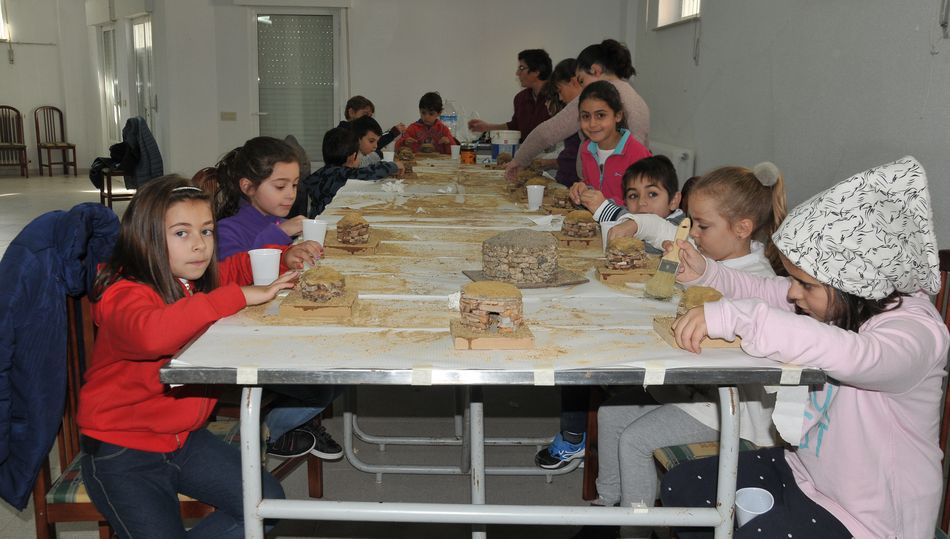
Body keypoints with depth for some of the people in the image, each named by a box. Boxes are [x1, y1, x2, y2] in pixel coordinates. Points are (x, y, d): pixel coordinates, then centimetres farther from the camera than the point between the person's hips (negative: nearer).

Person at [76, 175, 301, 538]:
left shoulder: (198, 281, 0)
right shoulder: (125, 296, -23)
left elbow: (239, 267, 21)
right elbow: (150, 333, -47)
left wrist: (284, 258, -1)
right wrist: (239, 297, -41)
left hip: (184, 437, 7)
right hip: (121, 452, -7)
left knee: (269, 503, -1)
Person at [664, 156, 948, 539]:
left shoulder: (918, 333, -27)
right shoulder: (832, 296, -5)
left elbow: (849, 354, -51)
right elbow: (763, 292, 13)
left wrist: (731, 316, -53)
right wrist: (705, 273, -6)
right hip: (803, 470, 8)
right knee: (680, 486, 5)